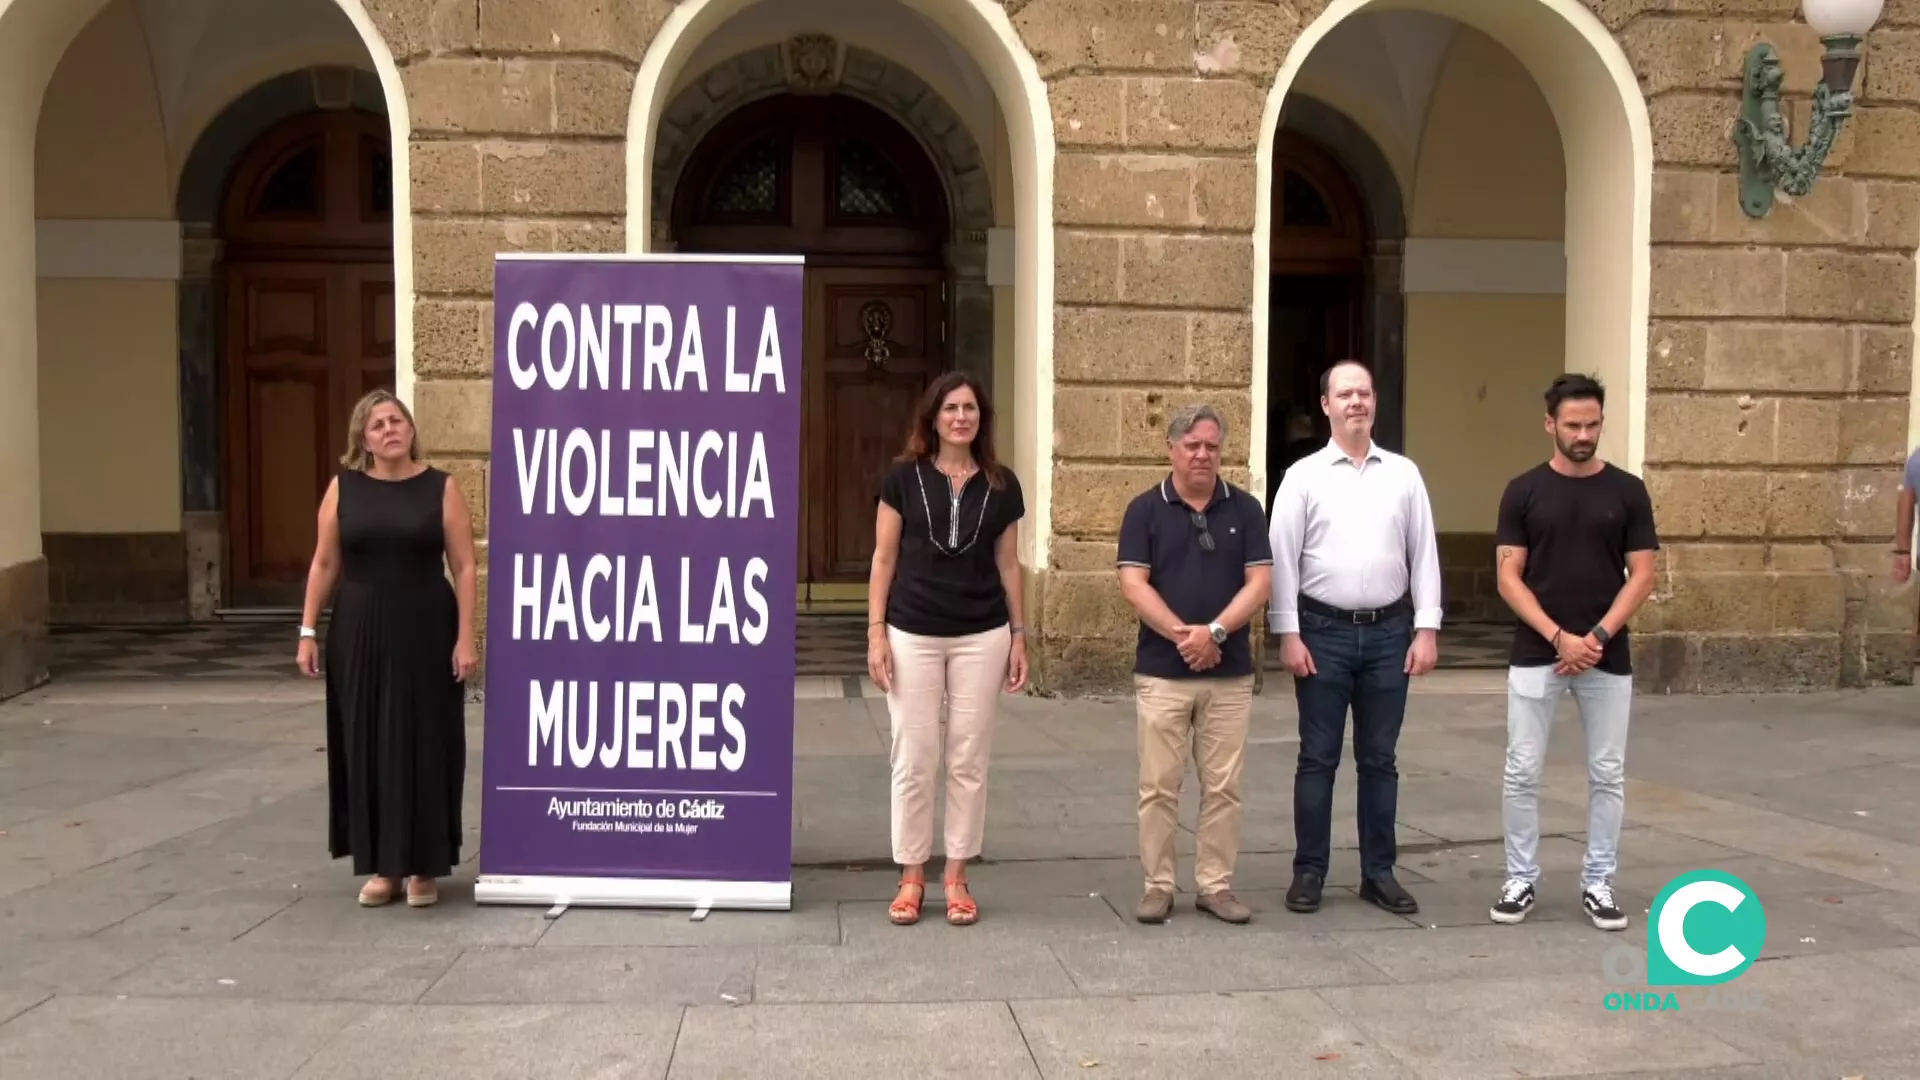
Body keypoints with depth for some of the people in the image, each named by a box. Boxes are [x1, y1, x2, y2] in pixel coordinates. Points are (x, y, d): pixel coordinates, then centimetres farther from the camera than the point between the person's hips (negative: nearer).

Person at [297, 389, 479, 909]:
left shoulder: (441, 488, -1)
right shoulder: (343, 488, 4)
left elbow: (464, 567, -3)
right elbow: (325, 564, 7)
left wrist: (465, 637, -10)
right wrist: (308, 630, 1)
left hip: (425, 631, -2)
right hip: (360, 632, 2)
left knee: (423, 744, 2)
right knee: (367, 745, 6)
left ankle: (424, 865, 13)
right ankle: (380, 865, 18)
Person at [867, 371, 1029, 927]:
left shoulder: (1001, 484, 5)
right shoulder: (903, 477, 0)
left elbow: (1008, 564, 9)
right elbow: (884, 558, 1)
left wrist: (1019, 636, 7)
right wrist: (876, 632, -5)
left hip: (981, 637, 2)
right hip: (913, 635, -1)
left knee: (969, 760, 6)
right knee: (914, 759, 3)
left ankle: (957, 877, 18)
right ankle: (911, 876, 16)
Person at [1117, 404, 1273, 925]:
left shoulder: (1244, 508, 5)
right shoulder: (1145, 509, 1)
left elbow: (1259, 581, -2)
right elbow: (1132, 583, -7)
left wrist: (1215, 631, -15)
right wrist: (1182, 634, -15)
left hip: (1230, 673, 2)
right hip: (1161, 672, -2)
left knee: (1224, 786, 6)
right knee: (1158, 785, 2)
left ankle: (1215, 884, 17)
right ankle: (1157, 885, 12)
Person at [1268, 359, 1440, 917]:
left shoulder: (1404, 474, 6)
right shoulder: (1304, 476, -1)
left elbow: (1424, 554, 5)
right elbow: (1283, 559, -4)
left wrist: (1426, 630, -1)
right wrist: (1289, 634, -9)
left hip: (1389, 632, 2)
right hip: (1324, 630, -2)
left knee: (1379, 760, 10)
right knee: (1318, 759, 5)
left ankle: (1379, 872, 20)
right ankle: (1309, 871, 14)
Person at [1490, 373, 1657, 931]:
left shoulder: (1627, 491, 2)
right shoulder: (1524, 491, -1)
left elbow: (1642, 575, -1)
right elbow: (1509, 578, -4)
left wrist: (1598, 636, -13)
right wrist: (1559, 637, -15)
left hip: (1608, 659, 1)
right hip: (1535, 656, -1)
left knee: (1607, 775, 7)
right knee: (1523, 772, 1)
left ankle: (1597, 882, 19)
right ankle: (1520, 879, 14)